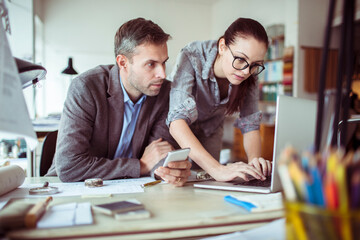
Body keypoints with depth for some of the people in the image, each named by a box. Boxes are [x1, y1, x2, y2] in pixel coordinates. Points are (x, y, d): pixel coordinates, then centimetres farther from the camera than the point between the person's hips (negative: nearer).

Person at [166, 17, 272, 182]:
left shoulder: (249, 74, -23)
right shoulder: (191, 57, -38)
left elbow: (250, 124, -17)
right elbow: (177, 120, -48)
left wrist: (254, 159, -39)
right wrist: (217, 169, -59)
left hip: (210, 130, 3)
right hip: (177, 131, -3)